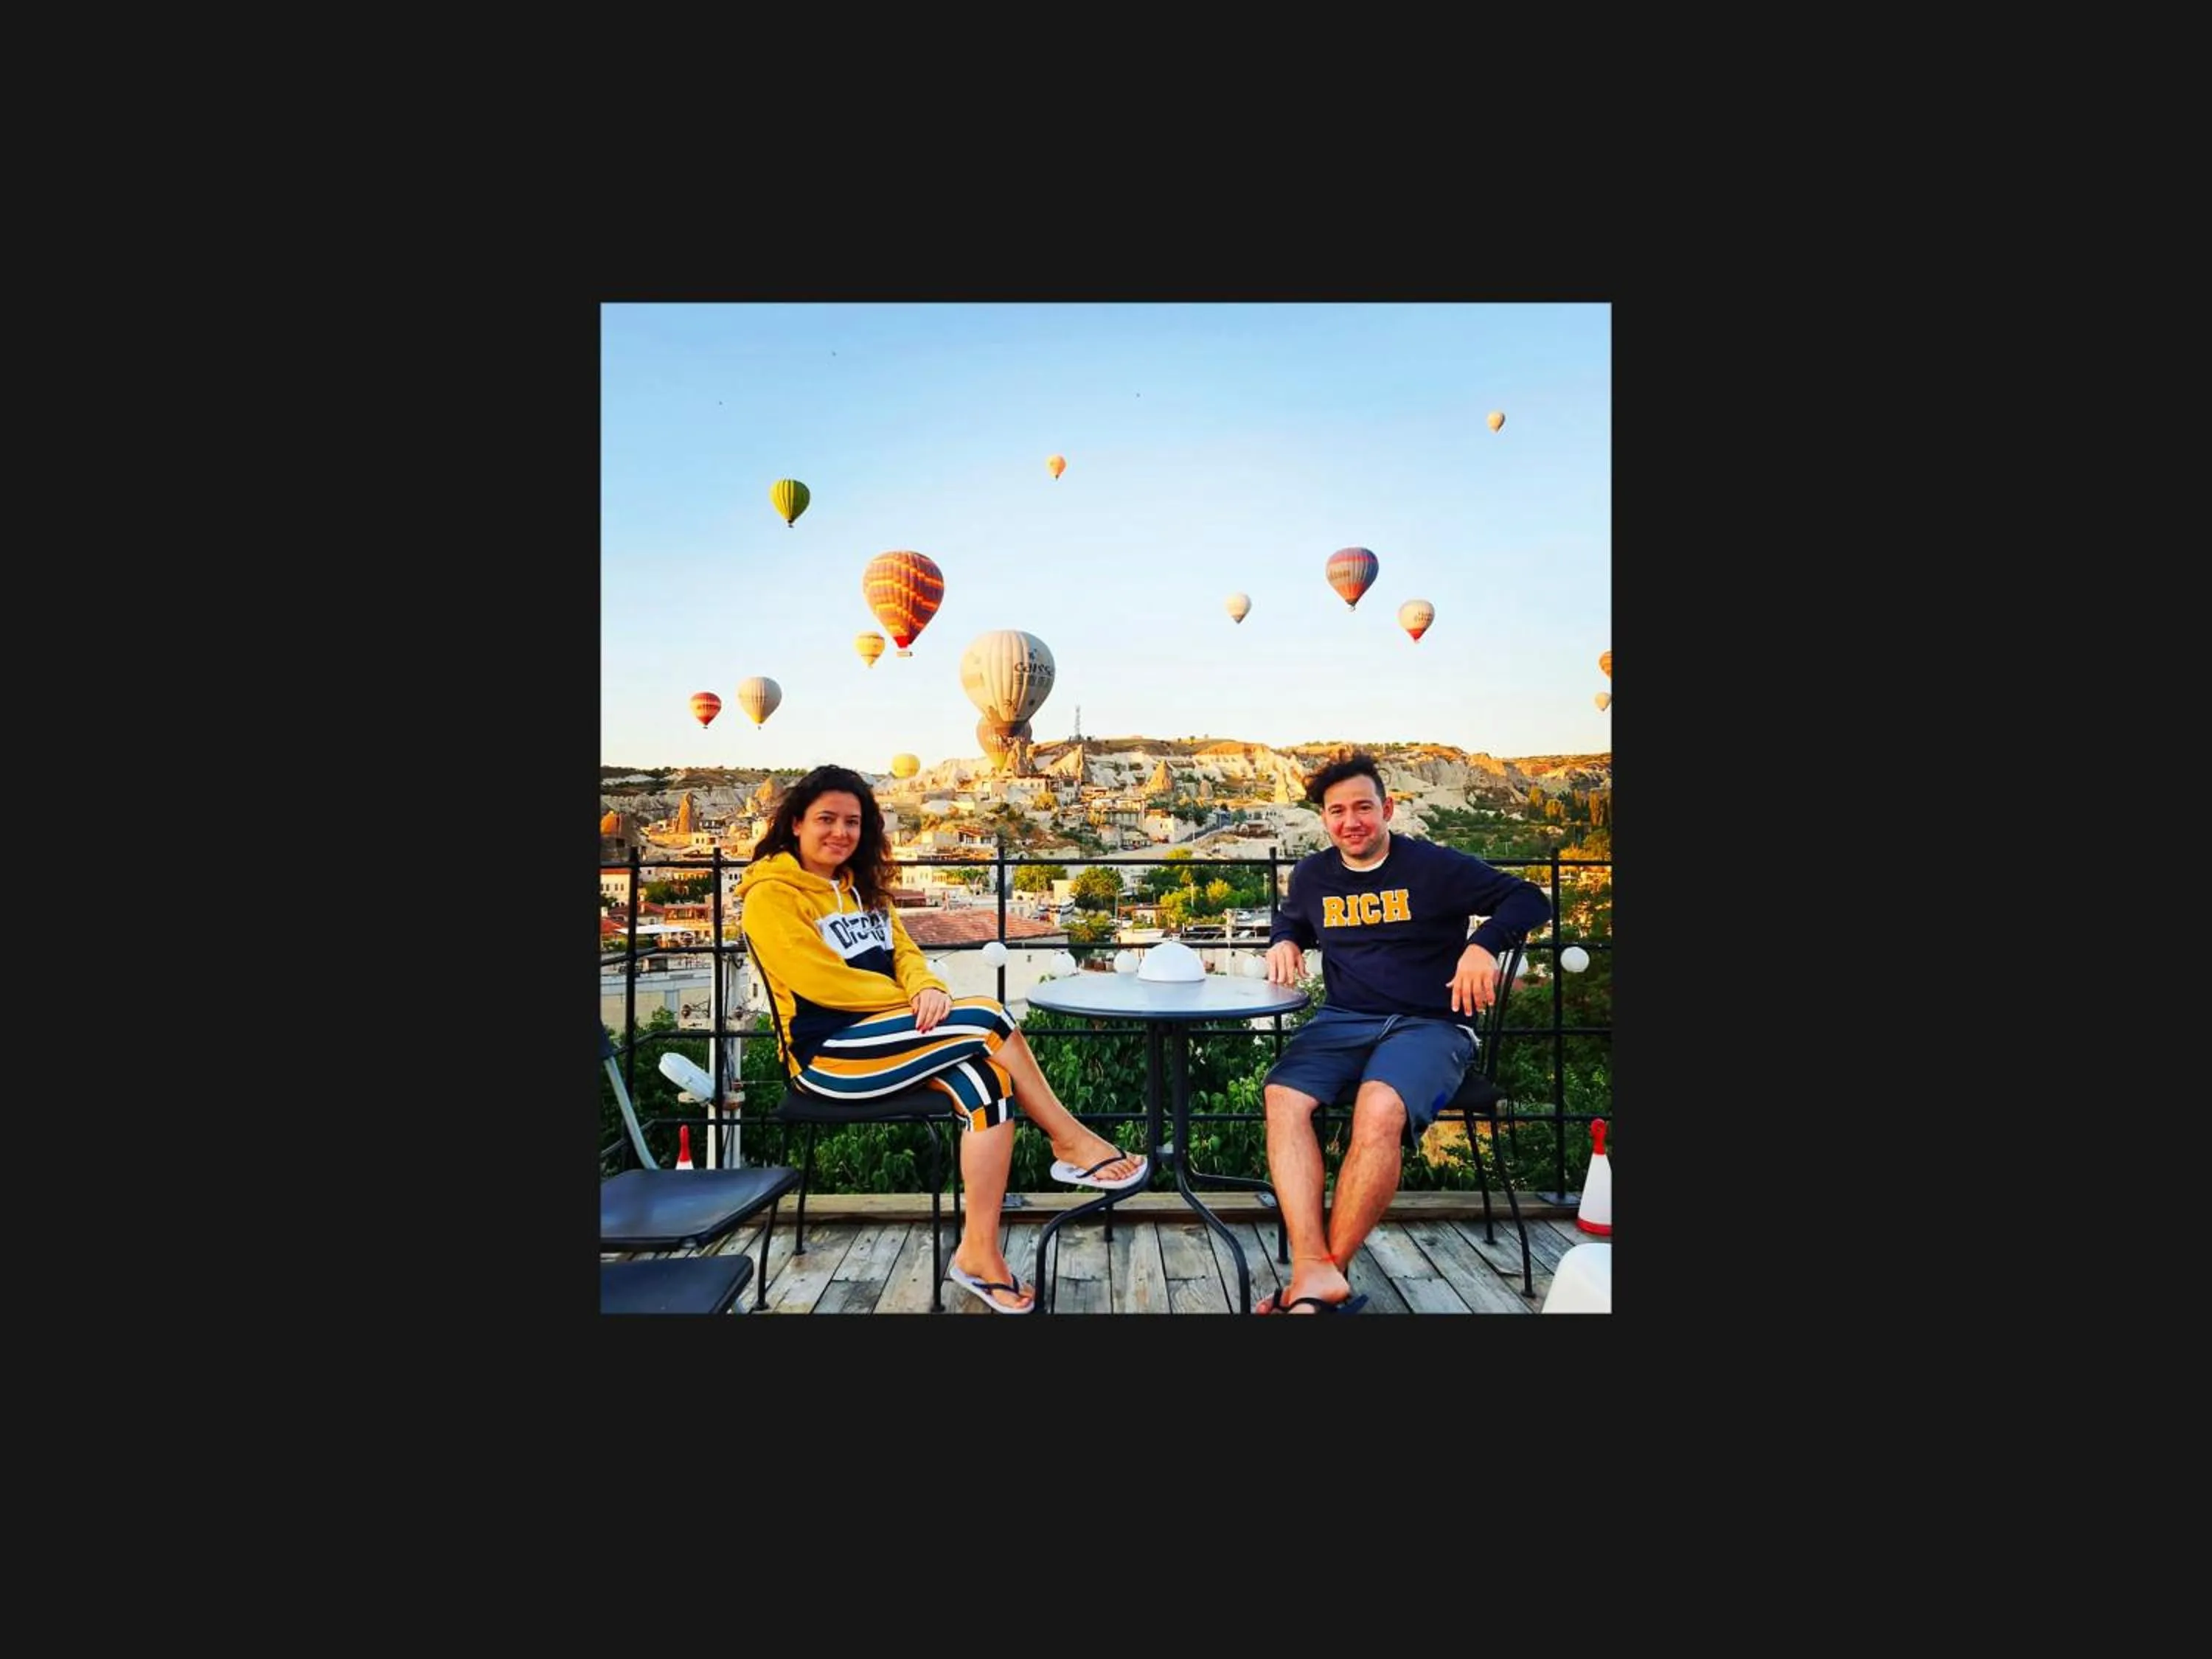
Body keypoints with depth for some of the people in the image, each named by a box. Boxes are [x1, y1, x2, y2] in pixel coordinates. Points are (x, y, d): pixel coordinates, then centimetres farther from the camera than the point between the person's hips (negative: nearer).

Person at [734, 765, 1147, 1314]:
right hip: (828, 1051, -7)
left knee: (985, 1078, -23)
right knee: (987, 1018, -25)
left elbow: (904, 951, 11)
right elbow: (821, 980, -17)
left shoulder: (862, 885, 18)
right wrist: (912, 1001, -12)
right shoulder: (771, 895, -7)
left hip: (886, 1037, 7)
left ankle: (980, 1251, -19)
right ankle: (1071, 1143, -12)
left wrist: (928, 989, -13)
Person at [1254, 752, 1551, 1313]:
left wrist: (1483, 944, -19)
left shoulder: (1434, 865, -2)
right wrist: (1283, 942, 9)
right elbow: (1290, 922, 32)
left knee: (1380, 1111, -36)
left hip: (1429, 1024, -4)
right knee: (1282, 1098, -28)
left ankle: (1322, 1276, -23)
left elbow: (1530, 900, -2)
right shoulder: (1312, 875, 12)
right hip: (1342, 1020, 4)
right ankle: (1316, 1275, -35)